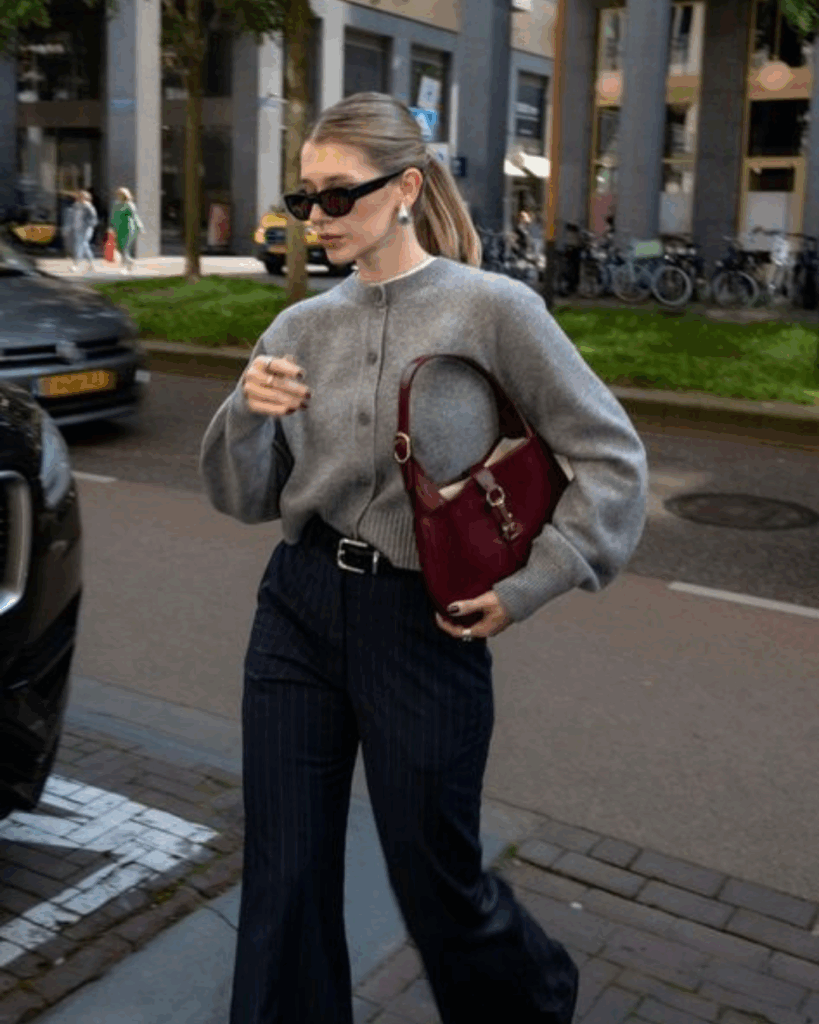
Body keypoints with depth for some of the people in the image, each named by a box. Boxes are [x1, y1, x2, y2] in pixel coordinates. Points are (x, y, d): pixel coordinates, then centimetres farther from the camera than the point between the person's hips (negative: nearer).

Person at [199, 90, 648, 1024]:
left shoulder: (492, 308, -8)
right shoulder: (300, 328, 5)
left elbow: (611, 460, -5)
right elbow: (243, 500, 7)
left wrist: (525, 587, -9)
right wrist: (247, 413, -12)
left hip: (424, 622, -4)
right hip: (297, 609, 4)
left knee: (436, 882, 12)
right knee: (284, 879, 10)